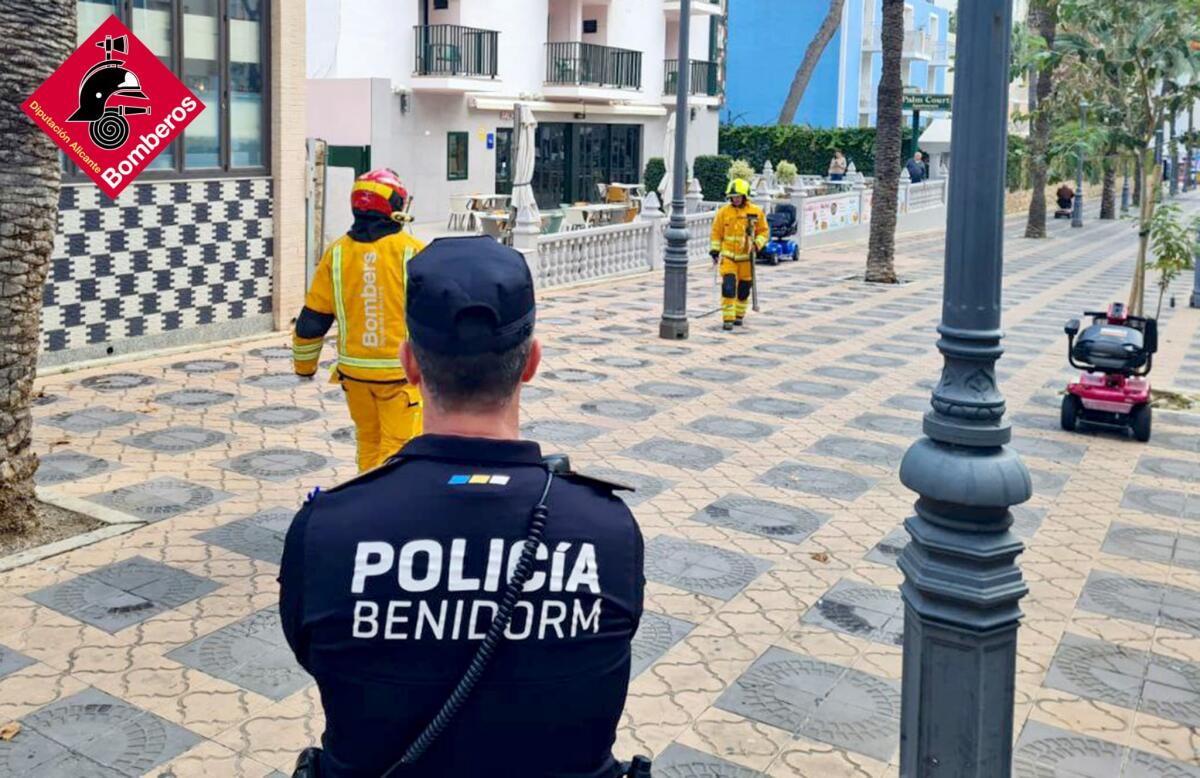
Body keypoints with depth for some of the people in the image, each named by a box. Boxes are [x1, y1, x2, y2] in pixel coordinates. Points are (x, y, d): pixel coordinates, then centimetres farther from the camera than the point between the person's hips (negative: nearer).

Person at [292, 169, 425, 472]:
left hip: (354, 368, 4)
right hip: (401, 368, -4)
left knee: (368, 441, 20)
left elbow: (313, 318, 4)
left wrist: (304, 363, 18)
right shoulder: (411, 252, -11)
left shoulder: (337, 253, -1)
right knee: (398, 446, 1)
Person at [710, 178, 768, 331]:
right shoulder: (724, 212, -1)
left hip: (746, 257, 1)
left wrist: (757, 244, -11)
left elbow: (764, 231, 6)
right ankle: (728, 319, -9)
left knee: (744, 288, 11)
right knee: (728, 287, -12)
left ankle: (739, 315, 29)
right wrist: (714, 250, 3)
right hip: (728, 256, -1)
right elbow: (716, 232, 8)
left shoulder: (756, 212, -2)